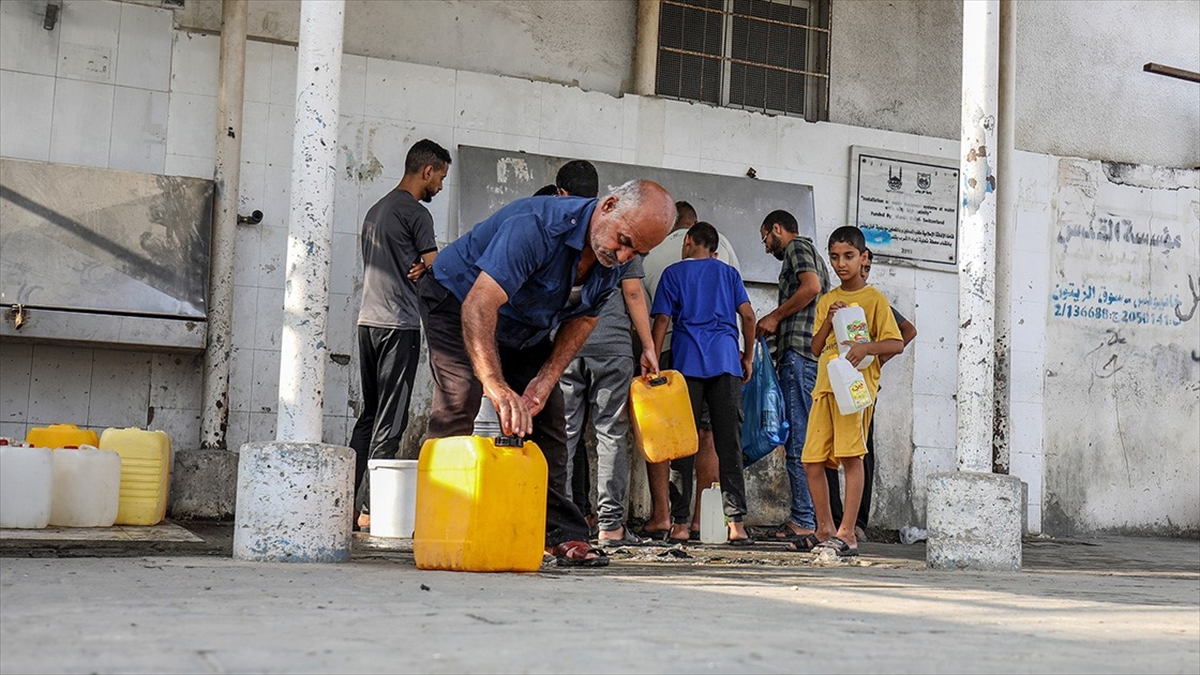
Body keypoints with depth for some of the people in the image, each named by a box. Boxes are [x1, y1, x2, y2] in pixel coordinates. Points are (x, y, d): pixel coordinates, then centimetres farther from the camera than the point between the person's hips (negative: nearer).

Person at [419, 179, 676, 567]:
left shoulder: (616, 260, -14)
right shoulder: (537, 225, -38)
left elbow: (582, 319, -1)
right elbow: (479, 306, -46)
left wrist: (545, 380, -15)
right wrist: (495, 385, -58)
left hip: (525, 330, 7)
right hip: (458, 300, -7)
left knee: (547, 416, 0)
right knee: (458, 403, -22)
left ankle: (559, 533, 4)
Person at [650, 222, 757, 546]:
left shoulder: (673, 273, 10)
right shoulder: (729, 273, 16)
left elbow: (662, 319, 2)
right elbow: (747, 315, 7)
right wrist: (749, 357, 15)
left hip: (687, 361, -1)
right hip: (726, 360, 1)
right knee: (729, 442, 0)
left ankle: (680, 522, -1)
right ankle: (736, 523, -7)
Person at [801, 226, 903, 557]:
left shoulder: (874, 298, 2)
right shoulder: (827, 300, 19)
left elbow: (896, 343, -4)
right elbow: (816, 348, 14)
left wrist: (867, 348, -21)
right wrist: (829, 321, -3)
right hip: (825, 384, 6)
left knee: (851, 454, -14)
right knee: (812, 459, 3)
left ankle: (847, 534, -13)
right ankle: (825, 530, 15)